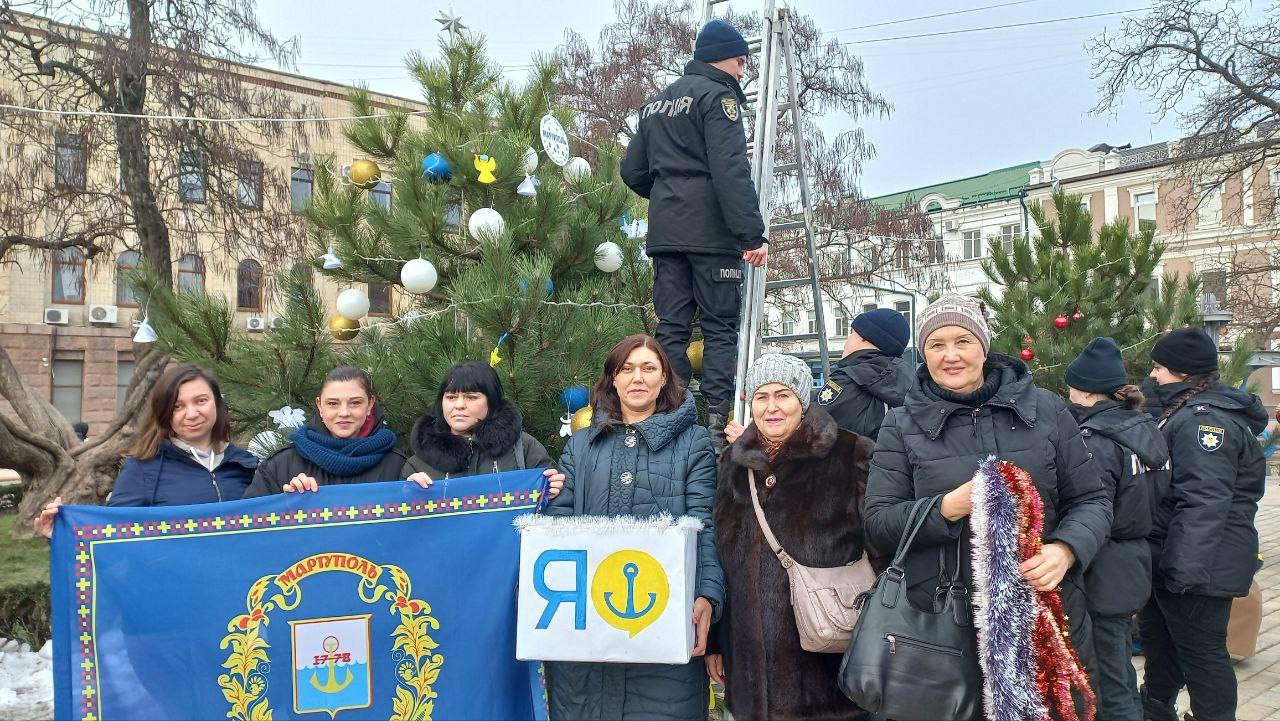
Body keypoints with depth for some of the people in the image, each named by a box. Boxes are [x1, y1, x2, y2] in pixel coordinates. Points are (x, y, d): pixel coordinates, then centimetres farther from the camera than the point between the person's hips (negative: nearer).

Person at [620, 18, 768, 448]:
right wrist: (753, 234, -19)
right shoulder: (717, 96, -4)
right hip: (711, 232, -7)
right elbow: (732, 172, -16)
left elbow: (633, 172, 23)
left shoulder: (655, 104, 21)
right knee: (720, 328, -2)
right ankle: (717, 421, -6)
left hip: (664, 231, 7)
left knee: (671, 328, 6)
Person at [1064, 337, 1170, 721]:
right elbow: (1157, 493, 14)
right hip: (1136, 562, 9)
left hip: (1104, 575, -9)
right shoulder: (1147, 428, 7)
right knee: (1120, 668, 22)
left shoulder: (1094, 440, -20)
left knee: (1110, 689, 1)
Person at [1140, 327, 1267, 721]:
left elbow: (1204, 501, -30)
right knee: (1157, 633, 23)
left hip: (1200, 564, -11)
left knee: (1200, 650, 1)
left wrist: (1185, 570, -32)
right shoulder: (1188, 412, 13)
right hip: (1172, 555, 11)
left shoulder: (1205, 418, -22)